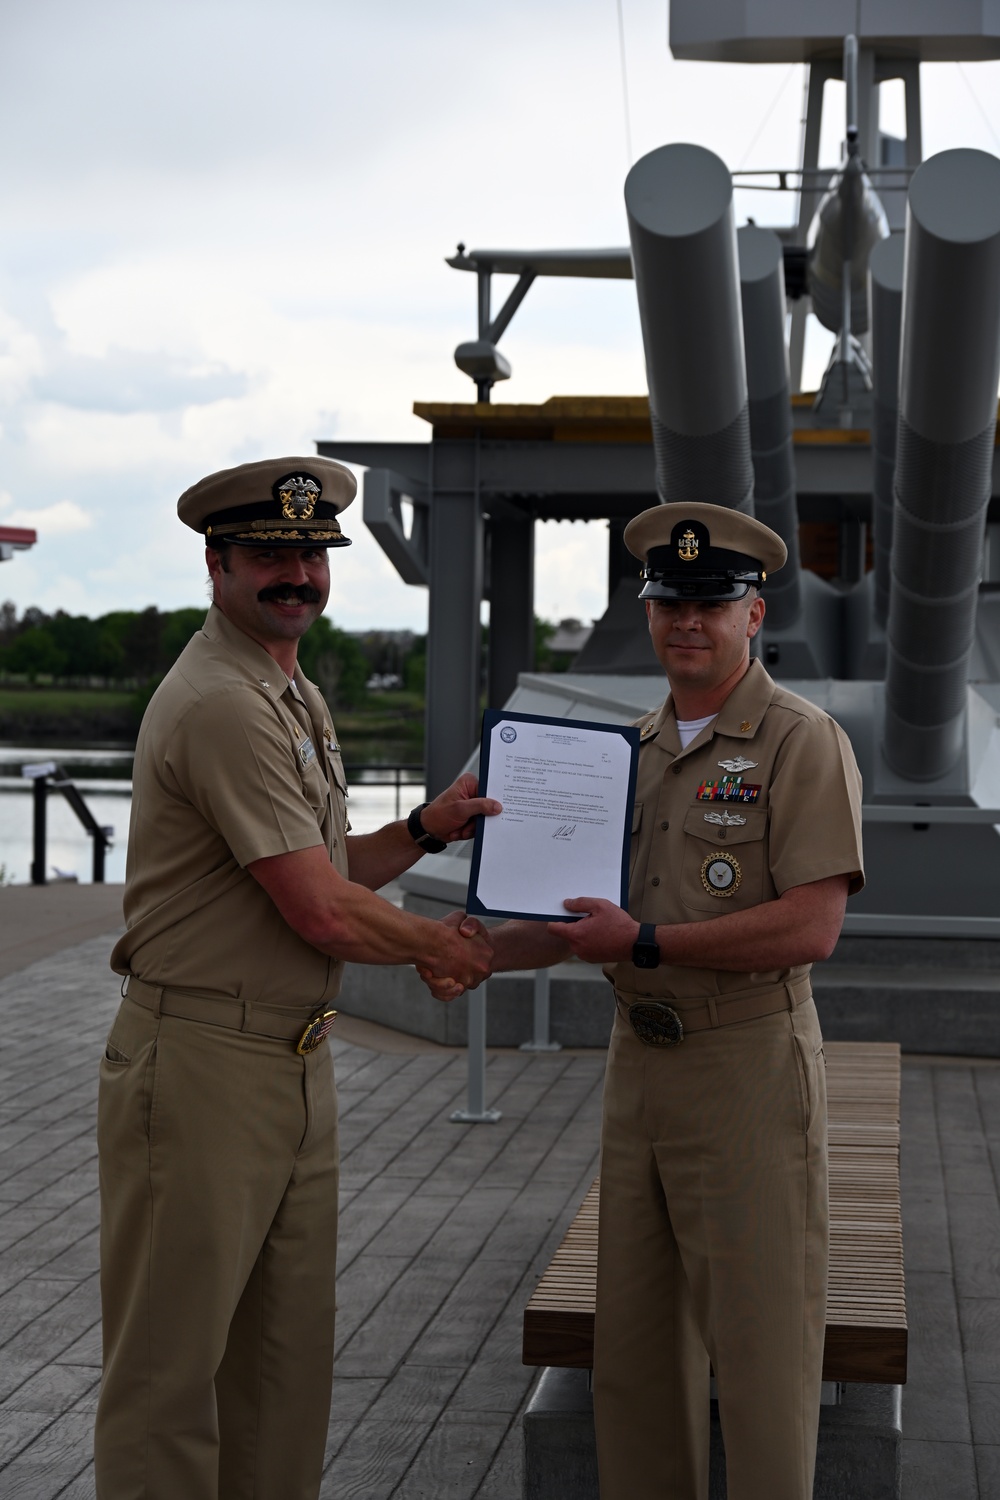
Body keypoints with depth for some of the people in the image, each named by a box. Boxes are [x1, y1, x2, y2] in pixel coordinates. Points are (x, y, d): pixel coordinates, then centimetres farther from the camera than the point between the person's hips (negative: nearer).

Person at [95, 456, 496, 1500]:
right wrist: (442, 945, -3)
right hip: (201, 1066, -10)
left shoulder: (295, 699, 17)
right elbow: (321, 913, -19)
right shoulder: (221, 705, -17)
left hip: (298, 1064, 10)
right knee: (171, 1362, -2)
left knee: (283, 1356, 15)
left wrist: (423, 831, 9)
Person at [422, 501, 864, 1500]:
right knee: (633, 1335, 13)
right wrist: (479, 948, 4)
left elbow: (809, 929, -19)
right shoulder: (635, 751, 14)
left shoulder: (801, 743, -9)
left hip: (749, 1070, -7)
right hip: (639, 1064, 7)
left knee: (758, 1339, -2)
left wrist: (646, 944, -19)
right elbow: (587, 918, 19)